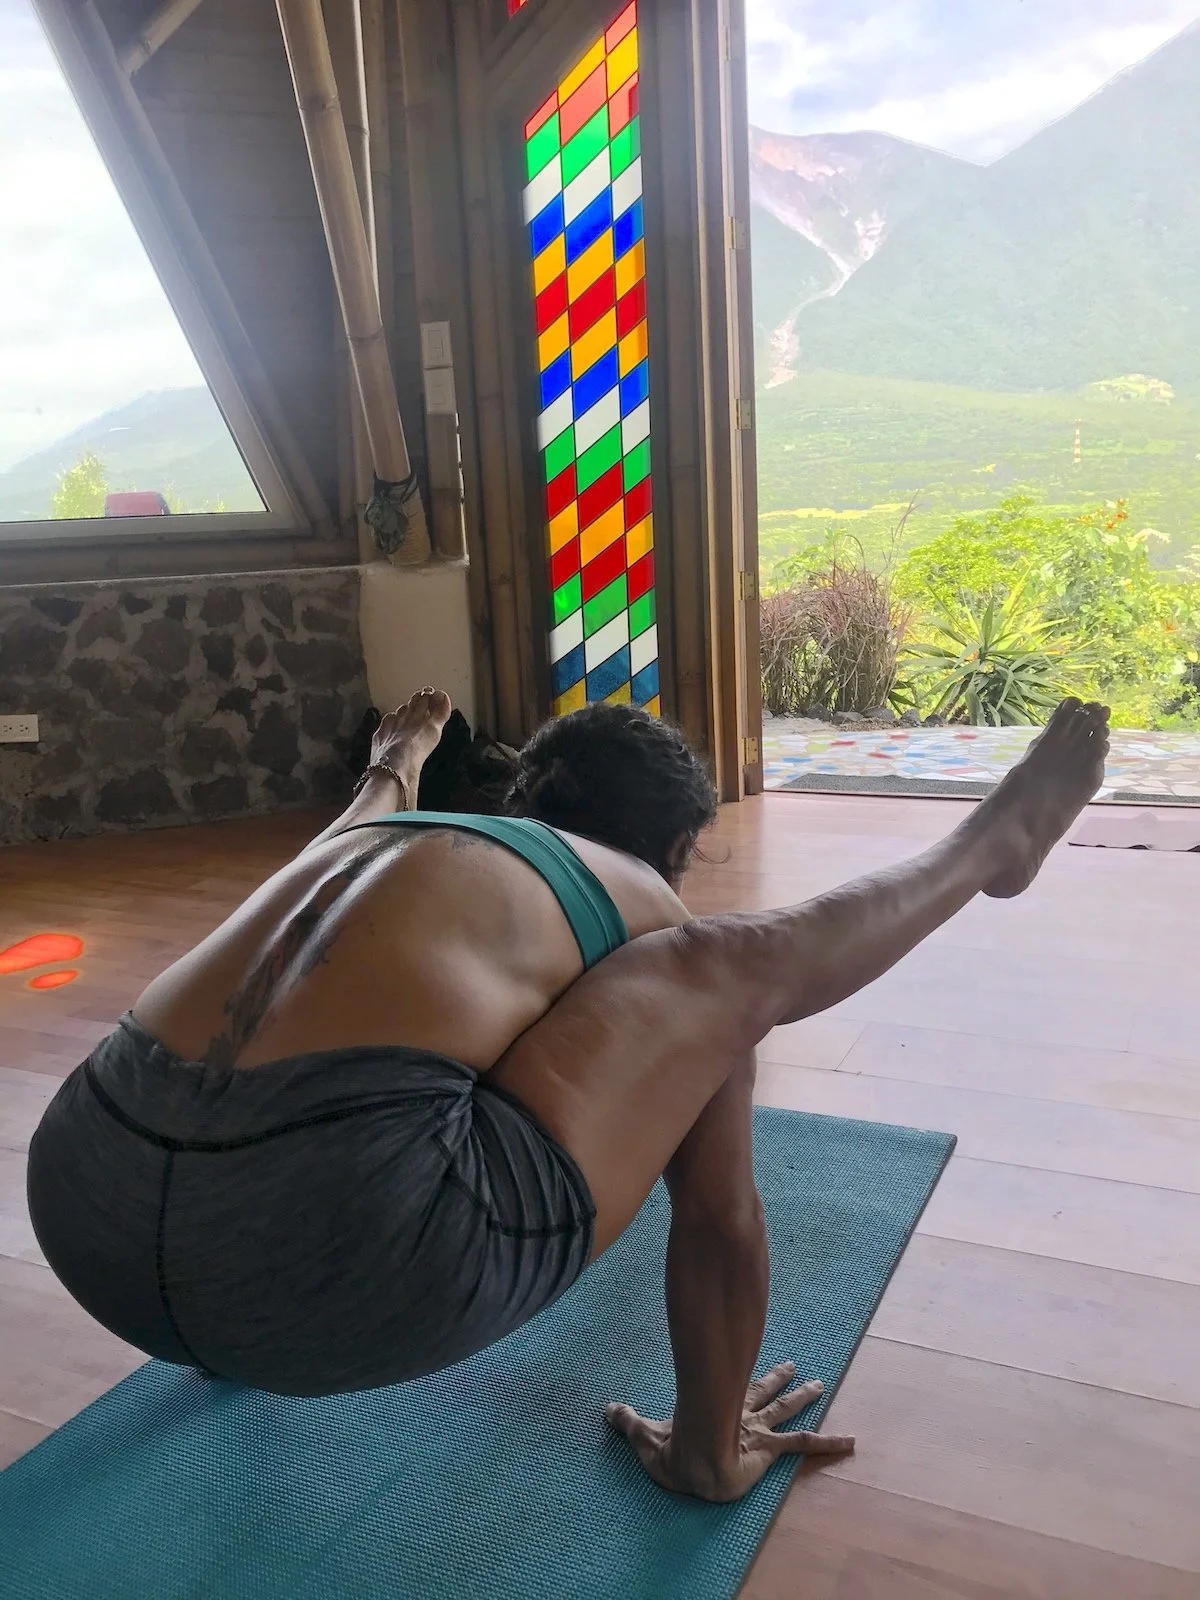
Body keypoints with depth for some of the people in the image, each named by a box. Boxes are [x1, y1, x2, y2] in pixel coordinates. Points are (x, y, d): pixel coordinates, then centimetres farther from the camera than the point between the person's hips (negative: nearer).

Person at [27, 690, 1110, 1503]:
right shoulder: (651, 910, 15)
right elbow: (722, 1222, 19)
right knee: (747, 967, 8)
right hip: (347, 1252, -5)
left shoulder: (378, 834, 27)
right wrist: (709, 1453, 32)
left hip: (83, 1202, 6)